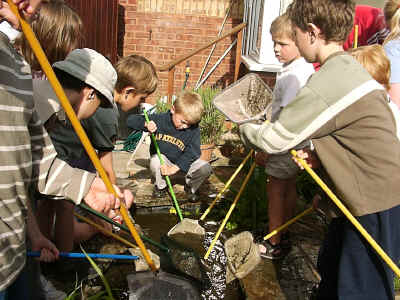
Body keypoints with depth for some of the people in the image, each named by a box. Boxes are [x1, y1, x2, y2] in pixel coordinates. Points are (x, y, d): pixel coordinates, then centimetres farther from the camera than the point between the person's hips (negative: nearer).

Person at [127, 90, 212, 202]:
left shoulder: (194, 129, -17)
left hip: (184, 162, 0)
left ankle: (191, 187, 10)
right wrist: (146, 124, -37)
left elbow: (192, 152, -22)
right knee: (155, 162, -35)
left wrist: (175, 168, -34)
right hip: (163, 158, 0)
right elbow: (130, 120, -15)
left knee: (206, 168, -23)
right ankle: (161, 186, -2)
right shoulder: (159, 120, -17)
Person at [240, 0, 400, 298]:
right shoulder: (349, 67, 9)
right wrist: (312, 151, 6)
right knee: (330, 272, 22)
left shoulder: (327, 84, -23)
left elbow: (273, 140, -18)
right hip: (361, 198, 10)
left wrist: (245, 129, 2)